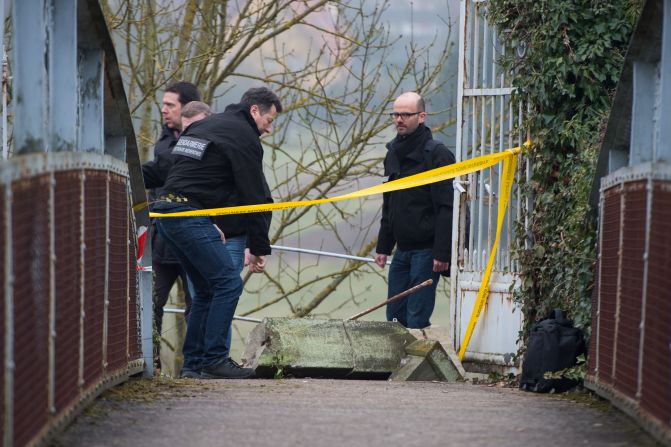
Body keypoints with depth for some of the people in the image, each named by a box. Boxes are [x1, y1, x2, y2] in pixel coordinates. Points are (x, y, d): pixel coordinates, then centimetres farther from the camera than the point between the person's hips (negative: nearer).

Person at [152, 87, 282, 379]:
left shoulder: (202, 126, 25)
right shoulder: (244, 136, -4)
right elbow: (255, 196, -6)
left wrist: (210, 225, 23)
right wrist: (259, 248, -2)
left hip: (166, 212, 10)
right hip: (191, 216, -10)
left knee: (206, 289, 15)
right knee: (228, 282, -8)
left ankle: (193, 363, 15)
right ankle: (214, 359, -12)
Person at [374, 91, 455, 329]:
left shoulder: (437, 155, -12)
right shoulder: (394, 153, 13)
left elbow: (446, 208, -16)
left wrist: (442, 253, -20)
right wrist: (383, 246, 19)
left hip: (426, 249, -8)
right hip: (402, 251, 8)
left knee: (416, 319, -9)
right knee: (395, 316, 8)